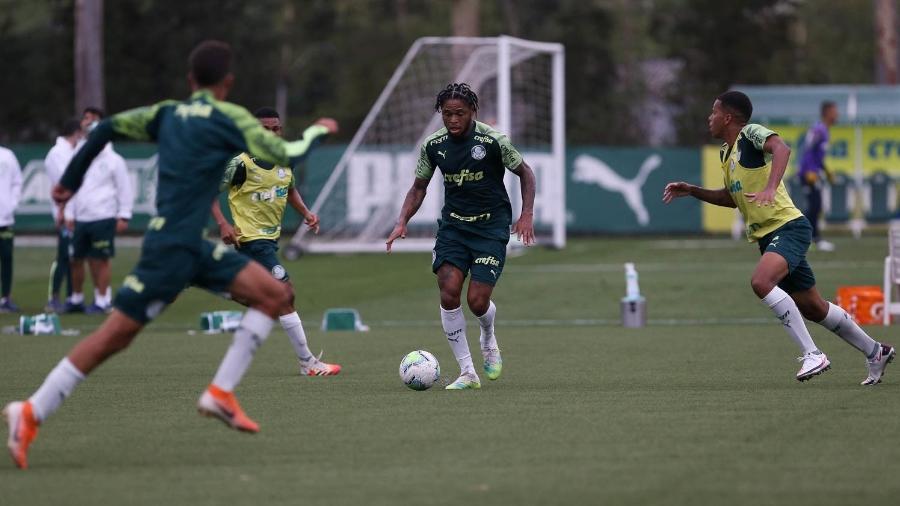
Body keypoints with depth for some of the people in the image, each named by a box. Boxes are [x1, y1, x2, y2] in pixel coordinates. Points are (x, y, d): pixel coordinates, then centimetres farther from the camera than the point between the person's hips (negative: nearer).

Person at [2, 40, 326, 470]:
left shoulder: (167, 114, 11)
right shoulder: (229, 118, -9)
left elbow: (106, 128, 11)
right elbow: (283, 156, -10)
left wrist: (70, 181, 20)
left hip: (193, 246, 8)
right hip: (171, 246, -8)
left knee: (273, 294, 5)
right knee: (116, 333, -5)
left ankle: (221, 393, 3)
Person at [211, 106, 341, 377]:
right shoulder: (242, 163, -15)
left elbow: (289, 190, 24)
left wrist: (305, 212, 7)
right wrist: (223, 224, -21)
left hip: (271, 238, 9)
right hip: (251, 239, -9)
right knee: (285, 293, -14)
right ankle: (308, 362, -11)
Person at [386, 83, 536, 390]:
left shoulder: (493, 141, -12)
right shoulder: (433, 145, -1)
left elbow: (525, 173, 1)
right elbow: (419, 187, 12)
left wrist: (526, 215, -10)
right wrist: (402, 222, -2)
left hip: (491, 226, -3)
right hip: (453, 224, 3)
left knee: (477, 300, -12)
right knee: (448, 292, -15)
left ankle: (488, 340, 27)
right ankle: (467, 373, -5)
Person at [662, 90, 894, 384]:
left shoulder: (751, 134, -10)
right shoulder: (726, 152, 17)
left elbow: (781, 148, -31)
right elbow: (733, 197, 30)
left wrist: (770, 188, -45)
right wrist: (692, 191, 20)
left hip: (788, 226, -9)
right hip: (766, 236, 9)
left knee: (761, 282, -31)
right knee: (811, 307, 12)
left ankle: (812, 354, -28)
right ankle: (875, 352, 27)